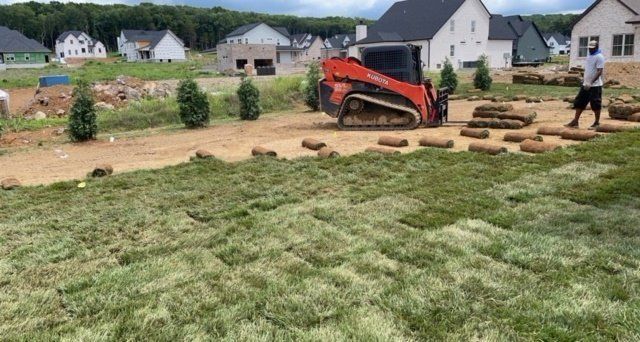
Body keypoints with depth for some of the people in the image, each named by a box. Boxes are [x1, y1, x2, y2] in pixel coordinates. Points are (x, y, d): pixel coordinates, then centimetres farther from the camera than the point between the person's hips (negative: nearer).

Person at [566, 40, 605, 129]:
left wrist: (591, 83, -25)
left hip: (595, 85, -8)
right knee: (579, 103, 7)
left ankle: (597, 123, 9)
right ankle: (575, 122, 10)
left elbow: (600, 71, -19)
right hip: (586, 85, 9)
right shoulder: (589, 56, 14)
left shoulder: (599, 57, -12)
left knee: (596, 105, -1)